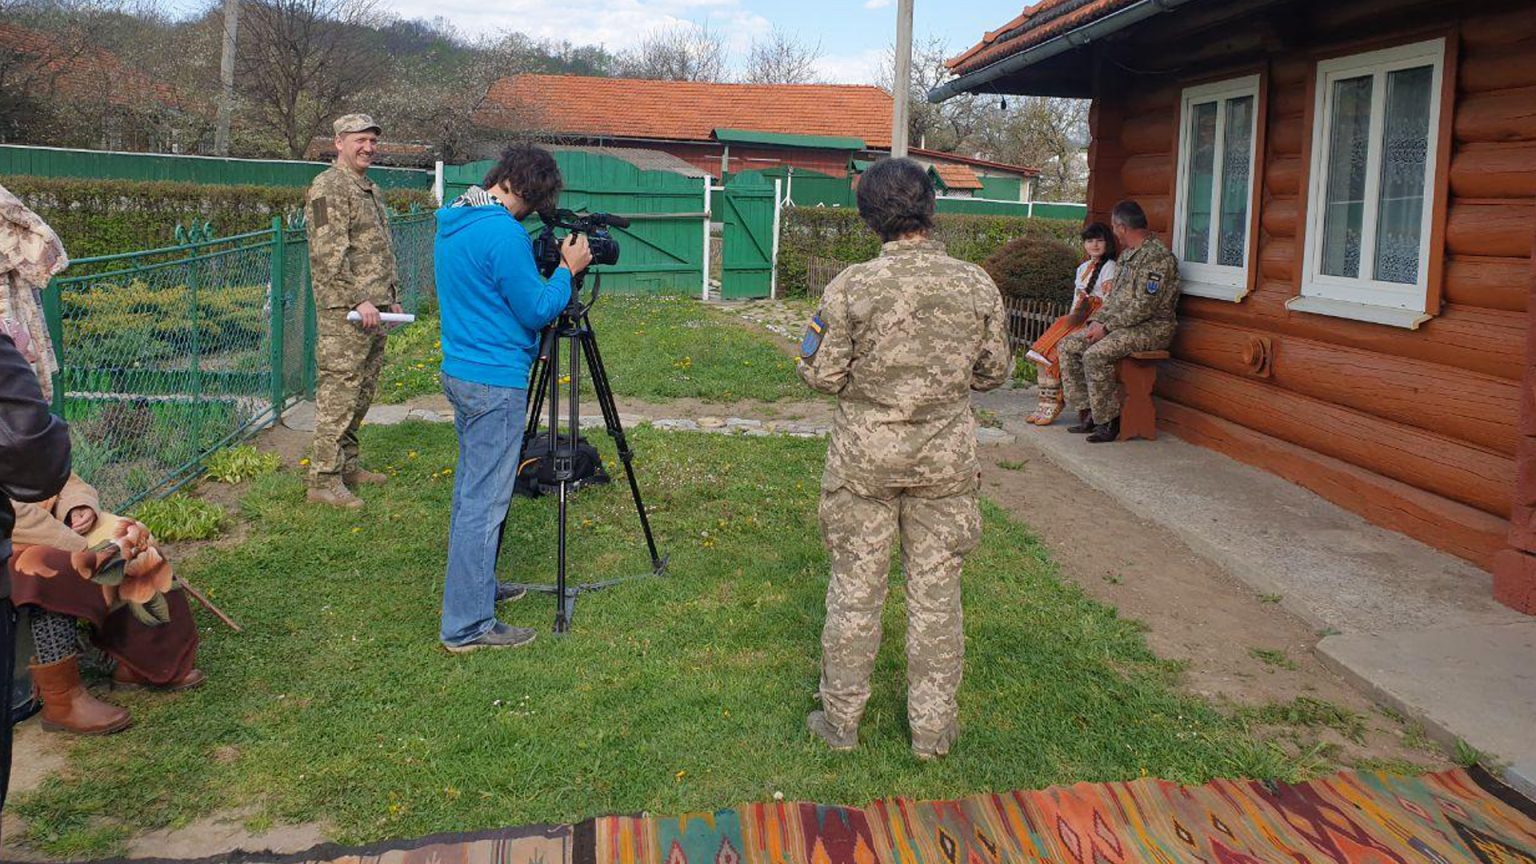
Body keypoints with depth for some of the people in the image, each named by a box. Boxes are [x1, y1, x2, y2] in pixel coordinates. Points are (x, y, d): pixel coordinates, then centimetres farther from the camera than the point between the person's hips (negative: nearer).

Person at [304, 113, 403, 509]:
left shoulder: (371, 190, 20)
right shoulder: (328, 187, -10)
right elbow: (329, 253, -18)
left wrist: (392, 297, 22)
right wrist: (358, 300, -21)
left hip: (372, 312, 10)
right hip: (343, 313, -10)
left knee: (362, 394, 14)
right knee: (338, 394, -8)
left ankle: (347, 465, 25)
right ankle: (324, 479, -4)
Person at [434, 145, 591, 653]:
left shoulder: (453, 222, 10)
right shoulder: (505, 232, -20)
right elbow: (537, 312, -15)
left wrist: (547, 264, 16)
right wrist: (568, 270, -2)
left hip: (459, 371, 10)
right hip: (495, 382, -10)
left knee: (470, 490, 20)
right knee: (483, 503, -4)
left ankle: (476, 586, 35)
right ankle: (467, 625, 2)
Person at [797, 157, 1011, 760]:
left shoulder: (851, 287, -13)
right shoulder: (978, 286, -6)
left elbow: (821, 375, -8)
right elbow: (994, 373, 4)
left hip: (865, 456, -1)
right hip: (945, 458, 2)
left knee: (855, 587, 11)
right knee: (936, 592, 12)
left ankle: (841, 719, 24)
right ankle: (933, 727, 23)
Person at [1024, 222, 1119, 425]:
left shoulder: (1109, 267, -4)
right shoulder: (1083, 268, 21)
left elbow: (1108, 303, -12)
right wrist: (1071, 318, 5)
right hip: (1077, 320, 7)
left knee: (1056, 351, -25)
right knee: (1041, 352, -16)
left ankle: (1054, 405, -14)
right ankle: (1046, 404, -14)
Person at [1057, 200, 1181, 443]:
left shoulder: (1157, 257, -16)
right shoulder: (1127, 255, 17)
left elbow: (1144, 306, -22)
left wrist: (1107, 326, -18)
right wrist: (1096, 320, 4)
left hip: (1152, 327, -10)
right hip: (1122, 324, 10)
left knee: (1095, 356, -30)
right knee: (1068, 346, -2)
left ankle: (1109, 422, -18)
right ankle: (1087, 413, -3)